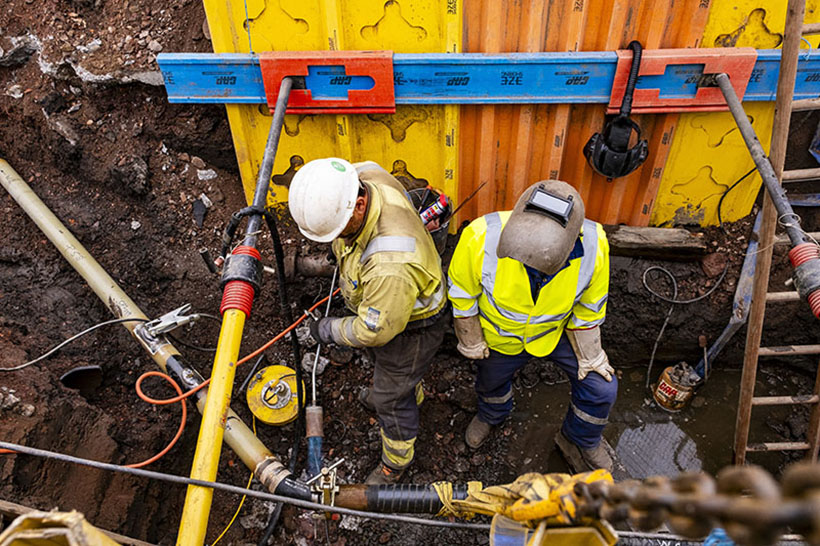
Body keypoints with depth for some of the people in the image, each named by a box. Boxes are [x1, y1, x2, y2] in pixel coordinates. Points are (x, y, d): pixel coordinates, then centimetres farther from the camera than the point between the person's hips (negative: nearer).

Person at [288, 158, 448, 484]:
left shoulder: (391, 264, -48)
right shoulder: (362, 175, -23)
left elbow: (375, 329, -31)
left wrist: (330, 330, -13)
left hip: (410, 325, -8)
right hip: (378, 300, 8)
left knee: (391, 399, 15)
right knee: (377, 355, 35)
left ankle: (396, 462, 47)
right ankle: (413, 394, 69)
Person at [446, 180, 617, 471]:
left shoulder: (593, 245, -35)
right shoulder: (482, 237, -41)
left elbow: (589, 306, -13)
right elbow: (462, 292, -19)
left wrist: (590, 356, 0)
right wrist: (471, 341, -7)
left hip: (558, 328, 1)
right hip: (499, 333, 0)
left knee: (601, 388, 3)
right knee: (492, 381, 26)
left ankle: (578, 442, 38)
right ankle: (491, 414, 66)